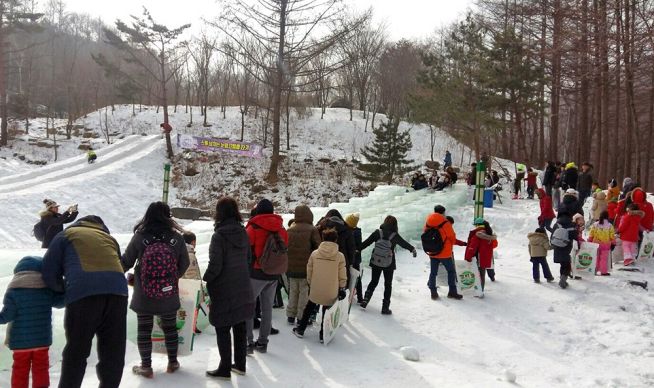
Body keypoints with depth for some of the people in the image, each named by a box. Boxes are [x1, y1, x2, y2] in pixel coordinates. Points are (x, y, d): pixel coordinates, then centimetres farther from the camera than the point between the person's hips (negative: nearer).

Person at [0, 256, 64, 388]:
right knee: (40, 368, 11)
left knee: (20, 370, 11)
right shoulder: (47, 288, -3)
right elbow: (60, 302, 7)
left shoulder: (13, 290, -9)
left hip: (20, 340, -1)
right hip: (42, 338, 1)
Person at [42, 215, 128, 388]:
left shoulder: (66, 234, 22)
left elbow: (49, 271, 15)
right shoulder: (110, 238, 33)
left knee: (76, 352, 8)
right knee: (113, 353, 12)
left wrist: (62, 290, 31)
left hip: (83, 292, -3)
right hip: (117, 291, 3)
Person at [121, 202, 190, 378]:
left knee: (144, 329, 13)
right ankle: (172, 363, 29)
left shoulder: (139, 237, -12)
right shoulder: (177, 238, -9)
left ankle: (146, 366, 17)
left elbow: (125, 262, -4)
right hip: (169, 295, 2)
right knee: (170, 327, 18)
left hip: (143, 295, -1)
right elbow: (184, 264, 1)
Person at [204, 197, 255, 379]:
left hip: (224, 291, -6)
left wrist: (205, 279, -2)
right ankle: (240, 364, 27)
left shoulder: (219, 235, -18)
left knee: (223, 330, 5)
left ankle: (225, 369, 12)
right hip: (242, 289, 7)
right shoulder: (243, 233, 2)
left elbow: (215, 265, -18)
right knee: (240, 328, 16)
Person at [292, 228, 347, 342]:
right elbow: (342, 276, -6)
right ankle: (323, 335, 18)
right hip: (331, 292, -1)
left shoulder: (314, 254, -6)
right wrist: (342, 288, 6)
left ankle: (300, 330, 28)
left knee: (309, 309, 21)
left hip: (315, 290, 2)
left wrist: (310, 284, 17)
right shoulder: (340, 256, -10)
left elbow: (309, 272, 2)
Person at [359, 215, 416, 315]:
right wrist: (413, 250, 16)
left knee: (373, 282, 19)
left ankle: (366, 299, 5)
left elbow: (366, 242, -3)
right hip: (389, 265, -2)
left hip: (375, 263, 2)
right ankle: (385, 307, 10)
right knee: (388, 285, 11)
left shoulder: (378, 232, -7)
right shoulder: (395, 236, -12)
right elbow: (404, 244, 0)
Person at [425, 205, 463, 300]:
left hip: (432, 253, 4)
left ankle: (433, 292, 13)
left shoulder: (428, 222, -2)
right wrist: (450, 244, 14)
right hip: (445, 253, -4)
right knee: (451, 271, 11)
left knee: (433, 272, 13)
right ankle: (452, 292, 14)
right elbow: (453, 238, -8)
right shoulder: (445, 223, -16)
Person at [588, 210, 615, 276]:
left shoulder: (594, 225, -2)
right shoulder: (609, 226, -8)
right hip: (606, 244, -3)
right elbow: (612, 236, -4)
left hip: (596, 244, 3)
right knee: (604, 258, 3)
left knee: (596, 258, 14)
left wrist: (589, 241, 13)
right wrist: (613, 243, 6)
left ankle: (595, 270, 17)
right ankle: (603, 271, 4)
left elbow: (591, 235, 2)